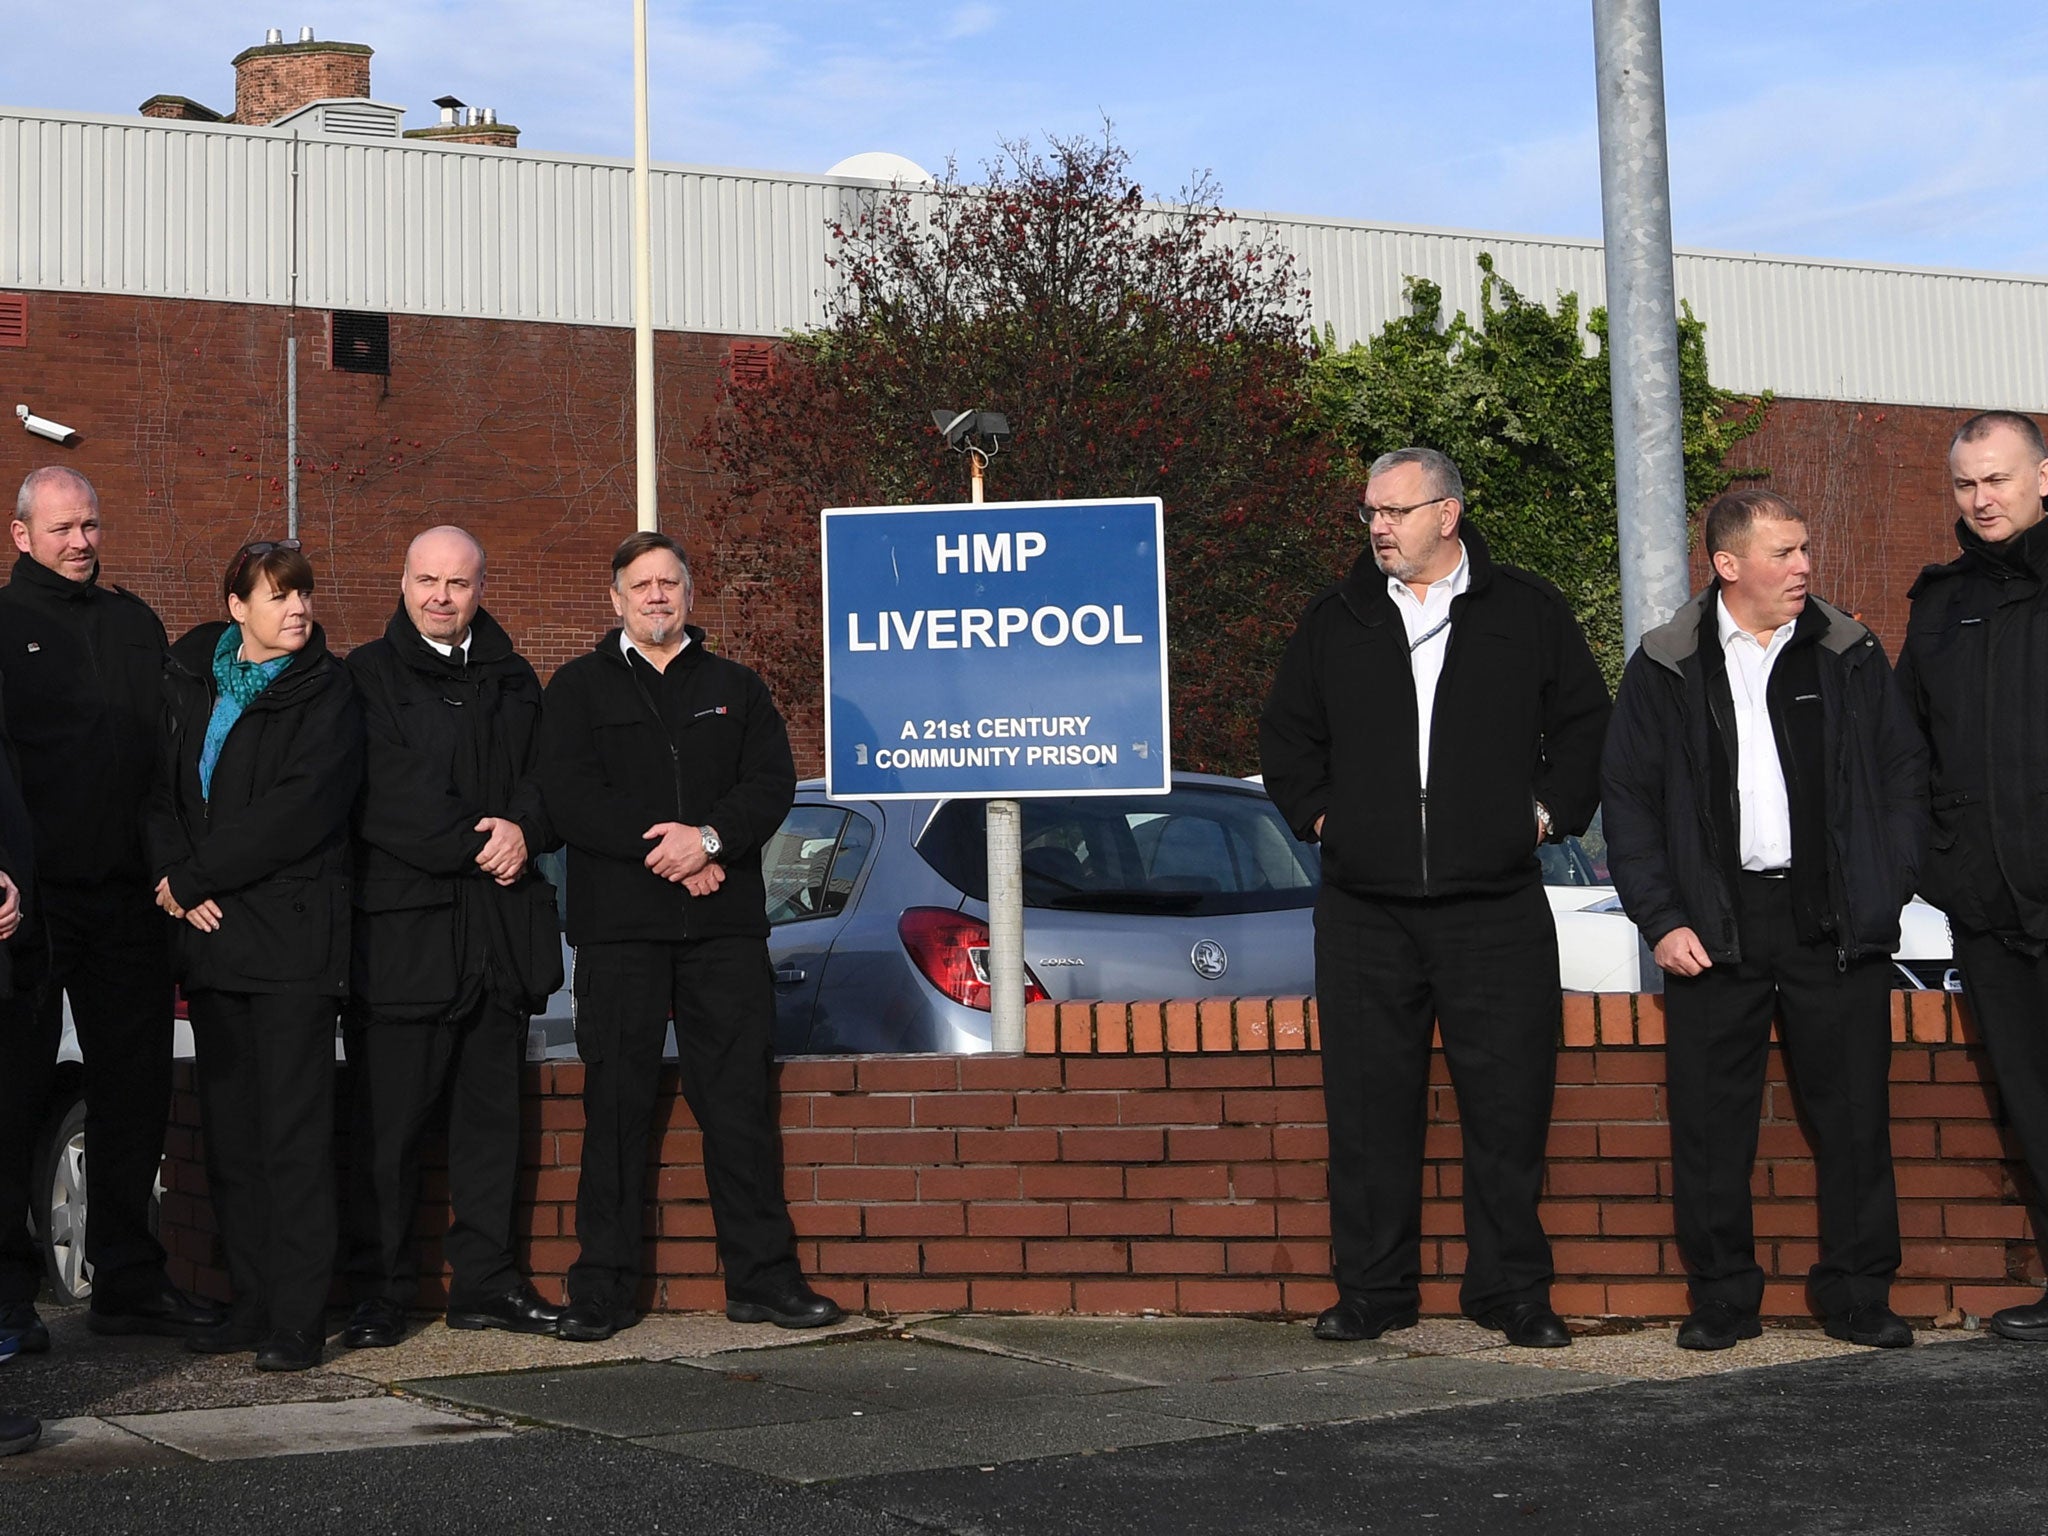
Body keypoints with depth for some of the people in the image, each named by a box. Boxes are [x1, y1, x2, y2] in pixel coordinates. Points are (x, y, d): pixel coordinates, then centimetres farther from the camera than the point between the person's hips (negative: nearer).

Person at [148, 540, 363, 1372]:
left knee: (294, 1132, -6)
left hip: (293, 936, -5)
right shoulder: (188, 682, 12)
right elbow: (162, 789, 11)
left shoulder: (327, 694, -3)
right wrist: (180, 882, -5)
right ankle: (252, 1303, 17)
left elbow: (296, 814, -13)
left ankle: (297, 1319, -3)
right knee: (228, 1130, 9)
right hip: (211, 931, 5)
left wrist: (191, 875, -9)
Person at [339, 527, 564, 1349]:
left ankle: (486, 1280, 17)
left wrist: (522, 830, -9)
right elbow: (380, 801, -10)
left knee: (492, 1113, 9)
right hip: (402, 932, -5)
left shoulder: (512, 680, 16)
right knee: (388, 1122, -3)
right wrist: (476, 847, -12)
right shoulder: (366, 677, 0)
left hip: (502, 932, 5)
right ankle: (378, 1291, 5)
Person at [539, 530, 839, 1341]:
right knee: (616, 1105, 0)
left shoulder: (735, 688, 16)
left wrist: (710, 837, -15)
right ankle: (603, 1289, 6)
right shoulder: (580, 688, 9)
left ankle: (762, 1277, 8)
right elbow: (569, 796, -4)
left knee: (739, 1101, 2)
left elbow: (773, 782, 3)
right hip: (618, 925, -2)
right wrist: (665, 852, -13)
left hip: (724, 924, 2)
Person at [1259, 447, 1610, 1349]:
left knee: (1507, 1101, 0)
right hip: (1364, 910, 2)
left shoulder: (1527, 612, 6)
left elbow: (1584, 722, 13)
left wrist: (1549, 810, 4)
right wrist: (1317, 815, 9)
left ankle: (1512, 1292, 11)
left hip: (1497, 907, -2)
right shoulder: (1335, 622, 11)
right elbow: (1285, 735, 21)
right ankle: (1373, 1290, 14)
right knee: (1368, 1105, 4)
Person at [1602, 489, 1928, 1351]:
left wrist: (1887, 887, 0)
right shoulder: (1666, 668, 4)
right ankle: (1722, 1298, 14)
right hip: (1715, 926, -1)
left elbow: (1906, 773, 11)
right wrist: (1660, 919, -3)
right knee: (1711, 1126, 1)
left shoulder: (1850, 656, 8)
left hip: (1834, 924, 1)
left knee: (1853, 1117, 4)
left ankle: (1858, 1295, 16)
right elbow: (1628, 799, 4)